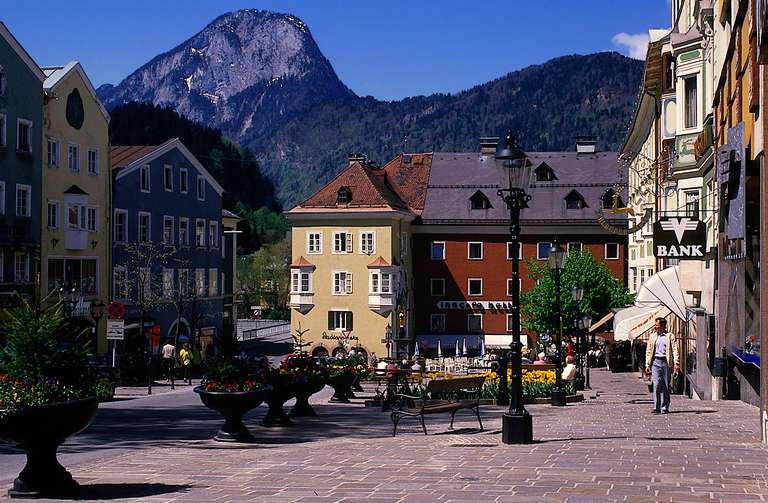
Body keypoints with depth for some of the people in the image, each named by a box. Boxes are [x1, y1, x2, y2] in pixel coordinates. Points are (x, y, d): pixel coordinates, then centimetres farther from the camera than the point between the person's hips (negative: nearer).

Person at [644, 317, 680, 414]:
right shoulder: (652, 336, 14)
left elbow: (675, 350, -2)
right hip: (656, 362, 2)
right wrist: (647, 365, 10)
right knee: (656, 384, -10)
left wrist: (676, 363, -13)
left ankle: (665, 408, 9)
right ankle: (656, 407, -9)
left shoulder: (670, 336, 3)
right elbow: (649, 351, 16)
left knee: (666, 386, 2)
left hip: (666, 362, -2)